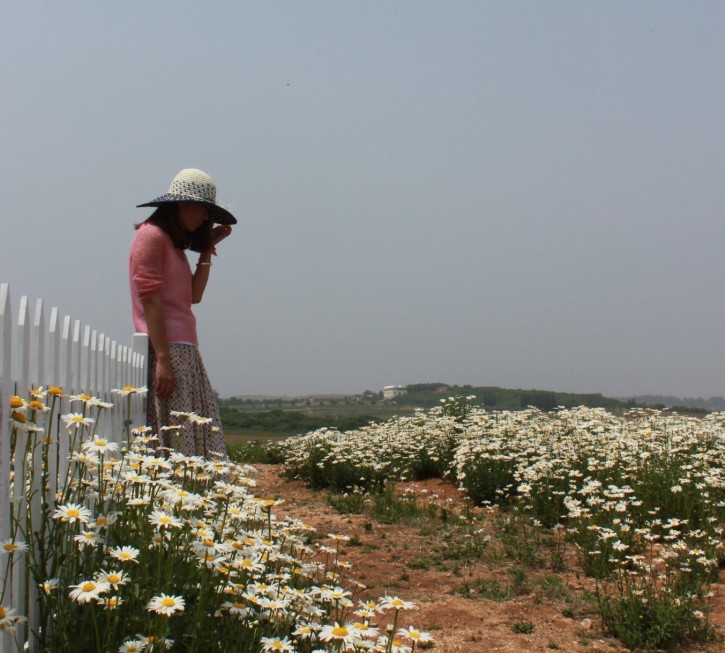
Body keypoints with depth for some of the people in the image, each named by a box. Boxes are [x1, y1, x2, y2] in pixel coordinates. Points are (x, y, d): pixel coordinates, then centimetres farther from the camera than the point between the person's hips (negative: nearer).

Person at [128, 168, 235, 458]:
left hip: (185, 350, 10)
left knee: (200, 433, 4)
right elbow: (150, 301, -14)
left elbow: (194, 295, 15)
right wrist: (163, 360, -20)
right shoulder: (151, 236, -6)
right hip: (165, 350, -10)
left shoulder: (174, 241, 22)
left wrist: (208, 248, 16)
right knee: (174, 437, -12)